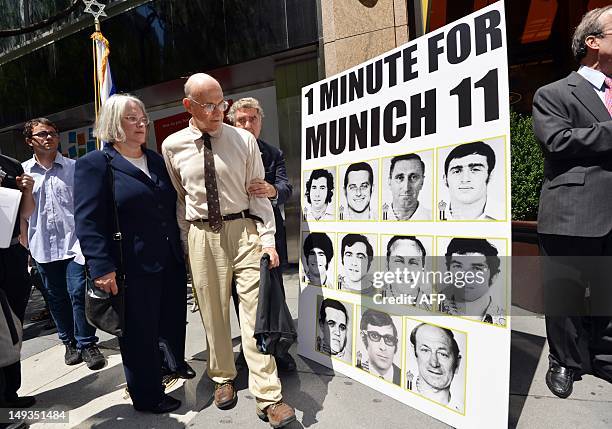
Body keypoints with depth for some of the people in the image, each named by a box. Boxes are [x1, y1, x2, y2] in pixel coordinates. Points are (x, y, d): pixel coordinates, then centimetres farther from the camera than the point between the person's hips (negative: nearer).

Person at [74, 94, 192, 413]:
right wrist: (102, 267, -19)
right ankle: (147, 396, 30)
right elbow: (87, 221, -12)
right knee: (140, 334, 9)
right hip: (133, 268, -6)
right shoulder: (94, 164, -6)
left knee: (174, 320, 20)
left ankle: (176, 362, 48)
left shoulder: (156, 160, 12)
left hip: (171, 262, 6)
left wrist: (181, 251, 15)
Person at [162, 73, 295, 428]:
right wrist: (183, 241, 10)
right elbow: (178, 198, 11)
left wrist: (268, 238, -10)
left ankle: (268, 397, 7)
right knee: (213, 311, 12)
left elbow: (258, 192, -1)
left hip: (243, 230, -1)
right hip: (201, 235, 2)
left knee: (254, 308, -3)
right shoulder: (173, 146, 3)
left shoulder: (244, 140, -1)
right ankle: (223, 377, 35)